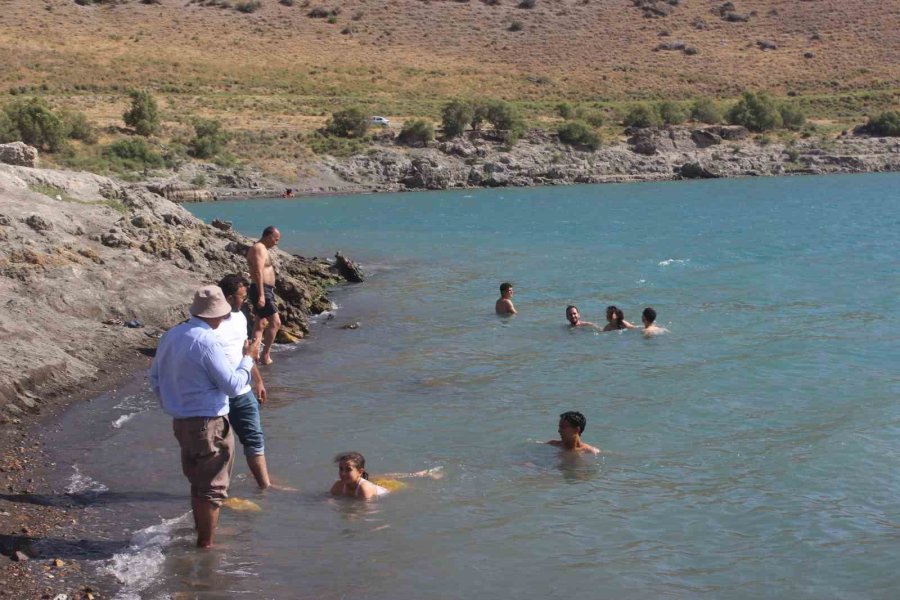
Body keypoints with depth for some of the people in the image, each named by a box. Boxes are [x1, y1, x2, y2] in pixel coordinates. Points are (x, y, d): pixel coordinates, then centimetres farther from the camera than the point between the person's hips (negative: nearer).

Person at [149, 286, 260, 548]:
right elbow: (233, 385, -19)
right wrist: (248, 358, -5)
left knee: (197, 483, 23)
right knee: (212, 488, 4)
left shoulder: (171, 336, 6)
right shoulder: (206, 342, -21)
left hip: (180, 422, 9)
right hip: (209, 424, -9)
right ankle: (206, 544, 11)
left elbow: (155, 378, 16)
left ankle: (202, 534, 36)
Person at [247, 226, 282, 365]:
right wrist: (261, 295, -28)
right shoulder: (259, 249, -14)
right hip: (261, 290, -11)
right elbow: (258, 272, -22)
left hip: (265, 290, 11)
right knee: (275, 322, -12)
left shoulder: (263, 249, 18)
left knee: (260, 324, 13)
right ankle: (265, 356, -8)